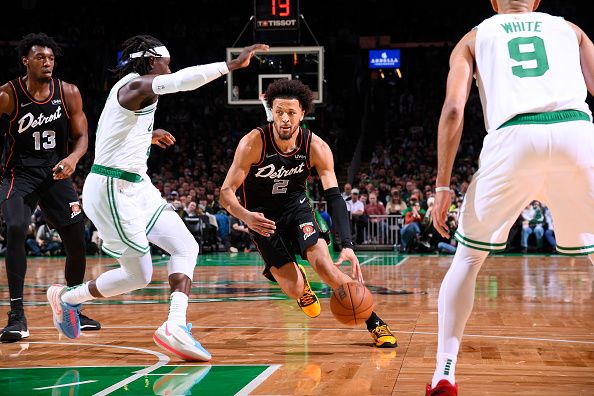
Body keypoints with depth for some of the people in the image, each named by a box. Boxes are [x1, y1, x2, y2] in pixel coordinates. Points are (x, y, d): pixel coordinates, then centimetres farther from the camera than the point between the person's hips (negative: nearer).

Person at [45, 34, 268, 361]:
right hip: (113, 190, -10)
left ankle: (176, 326, -11)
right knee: (138, 275, 1)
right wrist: (232, 64, -39)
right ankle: (66, 297, 21)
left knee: (186, 247, -2)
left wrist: (148, 135, 31)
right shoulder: (137, 85, -16)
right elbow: (182, 80, -35)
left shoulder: (131, 88, 13)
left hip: (136, 187, 10)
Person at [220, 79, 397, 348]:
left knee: (324, 265, -20)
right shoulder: (253, 143, -26)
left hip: (296, 205, 1)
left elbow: (334, 197, -20)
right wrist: (245, 216, -47)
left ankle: (374, 322, -3)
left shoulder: (316, 148, -19)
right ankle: (298, 279, 28)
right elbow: (226, 192, -24)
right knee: (293, 289, -13)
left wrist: (347, 245, -33)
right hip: (262, 215, -1)